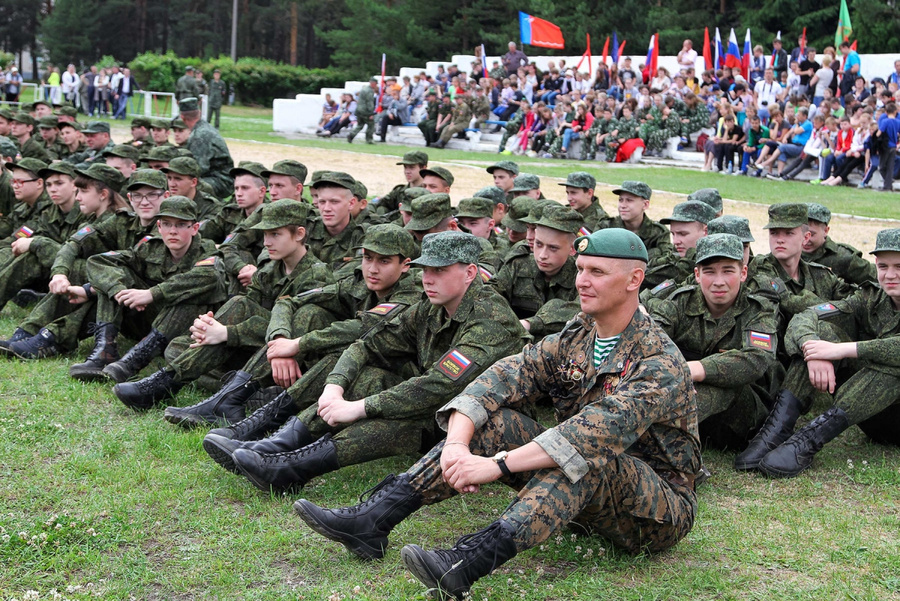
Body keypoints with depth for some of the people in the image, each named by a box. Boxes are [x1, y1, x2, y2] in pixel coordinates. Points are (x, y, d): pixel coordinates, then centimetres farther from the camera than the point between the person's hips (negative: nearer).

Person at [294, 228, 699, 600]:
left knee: (590, 453, -37)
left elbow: (602, 430, -34)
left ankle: (469, 563, -49)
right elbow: (502, 379, -10)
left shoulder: (660, 363, -19)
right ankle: (372, 522, -21)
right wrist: (457, 444, -29)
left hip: (661, 511, -6)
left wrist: (498, 464, -40)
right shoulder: (574, 339, 3)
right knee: (490, 422, -12)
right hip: (582, 496, 6)